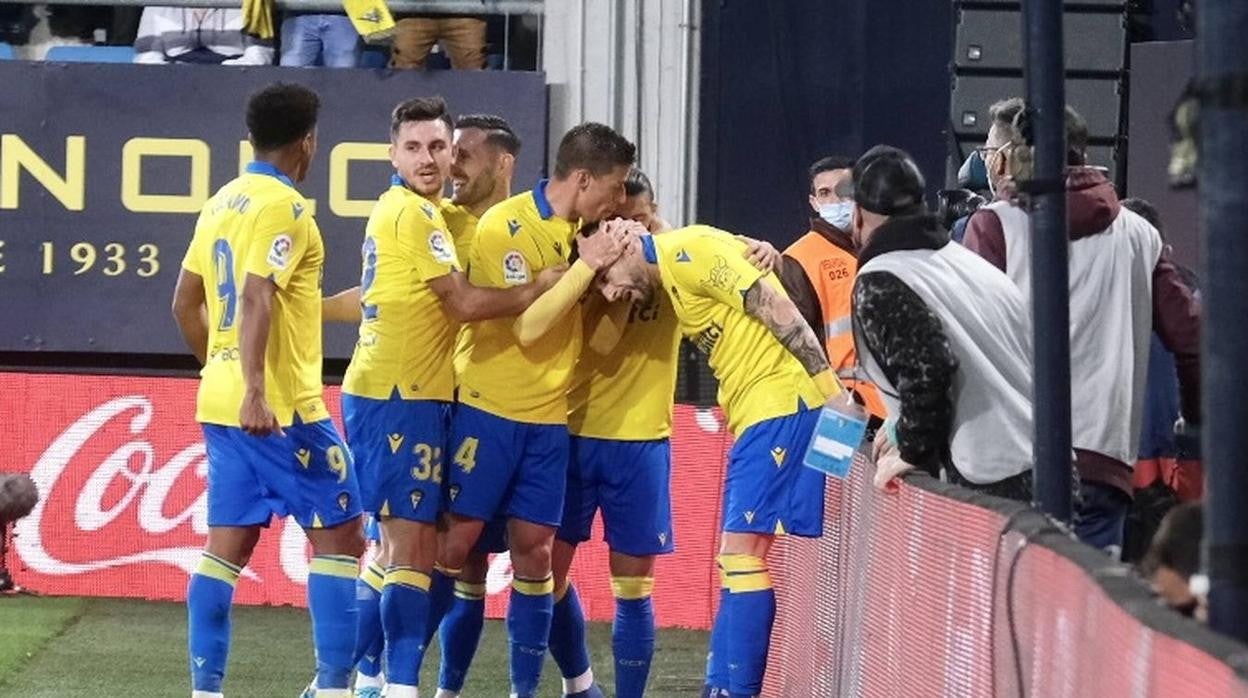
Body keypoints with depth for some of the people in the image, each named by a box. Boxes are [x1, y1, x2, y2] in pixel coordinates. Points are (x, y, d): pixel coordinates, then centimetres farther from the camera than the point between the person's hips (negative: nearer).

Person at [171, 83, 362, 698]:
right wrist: (253, 389, -30)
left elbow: (186, 303, 19)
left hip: (221, 403, 8)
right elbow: (256, 298, -24)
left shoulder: (221, 203, 13)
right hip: (281, 408, -8)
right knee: (338, 535, 0)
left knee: (227, 544, 7)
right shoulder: (283, 207, -12)